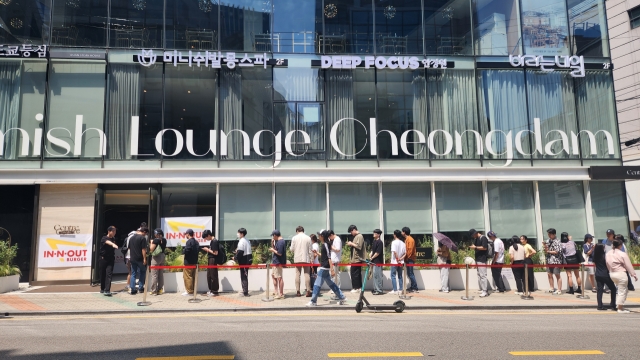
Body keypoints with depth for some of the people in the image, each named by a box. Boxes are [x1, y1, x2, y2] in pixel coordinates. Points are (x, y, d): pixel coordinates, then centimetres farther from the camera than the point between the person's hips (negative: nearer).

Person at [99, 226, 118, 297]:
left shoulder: (114, 239, 7)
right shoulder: (104, 238, -10)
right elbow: (108, 242, -35)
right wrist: (113, 244, -55)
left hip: (111, 259, 3)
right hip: (103, 258, -3)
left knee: (109, 274, -10)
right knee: (103, 275, 7)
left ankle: (107, 290, -16)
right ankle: (102, 289, 26)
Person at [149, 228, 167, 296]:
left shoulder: (156, 240, -15)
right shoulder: (164, 240, 5)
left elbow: (151, 249, -15)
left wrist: (151, 243, 0)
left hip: (156, 257, -7)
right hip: (162, 256, 7)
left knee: (154, 275, -2)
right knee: (161, 274, 12)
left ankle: (153, 290, 0)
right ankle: (160, 289, 16)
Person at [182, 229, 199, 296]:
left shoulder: (189, 241, -15)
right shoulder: (196, 242, 12)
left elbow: (186, 251, -22)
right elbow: (198, 250, 15)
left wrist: (183, 250, -3)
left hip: (188, 262, -9)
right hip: (194, 261, 9)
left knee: (187, 277, -3)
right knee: (193, 276, 14)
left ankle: (189, 291, -2)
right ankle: (193, 290, 20)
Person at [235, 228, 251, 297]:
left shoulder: (241, 241, -16)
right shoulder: (247, 241, 14)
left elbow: (240, 252, -22)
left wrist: (236, 257, -6)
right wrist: (238, 251, 12)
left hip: (243, 261, -9)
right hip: (248, 259, 9)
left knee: (243, 276, -2)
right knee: (245, 276, 16)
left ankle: (245, 292, 1)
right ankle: (245, 291, 22)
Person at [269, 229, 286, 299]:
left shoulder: (280, 242, -20)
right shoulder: (277, 241, 13)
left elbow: (279, 253, -25)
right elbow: (274, 248, 14)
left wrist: (273, 250, -12)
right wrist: (272, 243, 3)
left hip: (278, 263, -11)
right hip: (275, 262, 11)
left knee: (279, 278, -4)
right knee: (273, 275, 21)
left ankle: (281, 294, 3)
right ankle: (276, 291, 30)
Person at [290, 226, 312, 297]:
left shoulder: (294, 238, -1)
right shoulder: (308, 238, -2)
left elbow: (292, 249, 1)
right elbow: (310, 250, -2)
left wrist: (290, 248, 23)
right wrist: (311, 260, 4)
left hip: (297, 259, 1)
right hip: (306, 259, -1)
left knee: (297, 274, 7)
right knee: (307, 274, 3)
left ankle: (298, 291, 7)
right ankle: (308, 291, 1)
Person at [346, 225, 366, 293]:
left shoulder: (359, 236, -12)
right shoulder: (356, 236, 18)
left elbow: (359, 246, -21)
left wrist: (352, 244, -11)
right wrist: (351, 244, 9)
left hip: (357, 259, -10)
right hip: (355, 259, 10)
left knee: (355, 273, -7)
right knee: (357, 273, 12)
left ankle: (356, 288, -3)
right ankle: (358, 287, 16)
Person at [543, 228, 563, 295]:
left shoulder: (557, 241, -10)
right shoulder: (548, 241, 10)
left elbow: (557, 251, -15)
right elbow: (546, 251, 10)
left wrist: (549, 251, -7)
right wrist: (545, 247, -9)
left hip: (556, 261, -7)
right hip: (549, 260, 7)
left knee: (557, 275, 0)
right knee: (549, 274, 13)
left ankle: (559, 290, 6)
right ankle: (551, 288, 25)